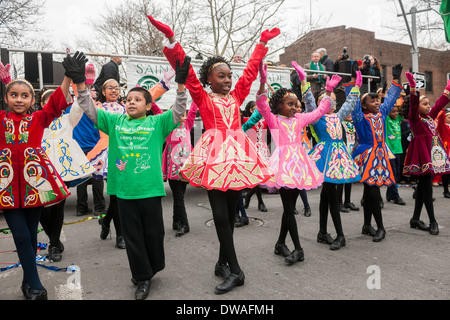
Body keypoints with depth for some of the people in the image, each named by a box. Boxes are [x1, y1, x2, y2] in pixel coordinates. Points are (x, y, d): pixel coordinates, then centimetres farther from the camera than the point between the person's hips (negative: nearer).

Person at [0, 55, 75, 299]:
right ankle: (35, 286, 7)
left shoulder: (38, 119, 7)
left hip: (34, 181, 0)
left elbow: (57, 102, -4)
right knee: (21, 236, -3)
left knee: (31, 234, 10)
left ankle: (28, 283, 27)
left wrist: (69, 76, -14)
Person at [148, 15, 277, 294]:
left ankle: (223, 263, 23)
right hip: (214, 155, -4)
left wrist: (263, 42, 27)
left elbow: (251, 70, 22)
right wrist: (171, 38, -6)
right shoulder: (202, 97, 7)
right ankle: (235, 271, 3)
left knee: (231, 213, 8)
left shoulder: (236, 95, 16)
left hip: (237, 154, 4)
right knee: (220, 215, -8)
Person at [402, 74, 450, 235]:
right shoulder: (414, 117, -5)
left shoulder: (430, 116, 17)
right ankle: (433, 222, -1)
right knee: (426, 187, -6)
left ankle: (415, 219, 16)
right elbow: (413, 104, -21)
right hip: (422, 153, -8)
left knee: (423, 186, 10)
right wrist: (413, 87, -32)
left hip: (432, 152, 8)